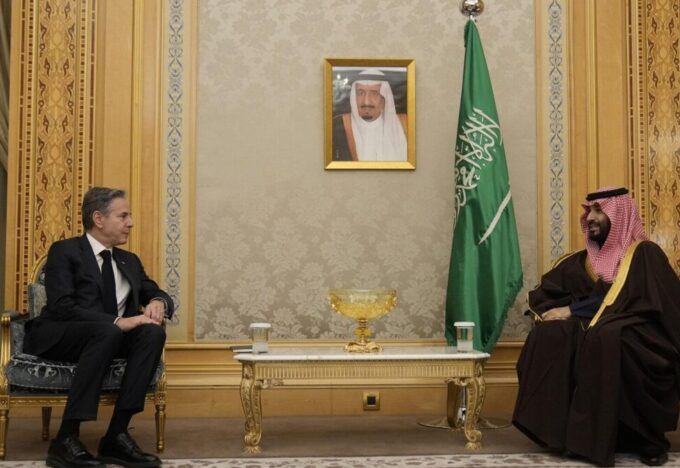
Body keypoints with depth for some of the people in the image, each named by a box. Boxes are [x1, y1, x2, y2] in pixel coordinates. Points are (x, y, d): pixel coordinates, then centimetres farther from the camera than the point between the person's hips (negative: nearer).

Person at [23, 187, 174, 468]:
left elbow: (158, 294, 16)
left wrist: (157, 303, -10)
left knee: (153, 331, -24)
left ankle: (117, 435, -26)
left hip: (107, 337, 6)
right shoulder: (64, 252, -4)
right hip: (57, 339, -6)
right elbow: (62, 307, -17)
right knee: (107, 332, -37)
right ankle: (66, 439, -33)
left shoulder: (129, 261, 17)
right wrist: (117, 322, -28)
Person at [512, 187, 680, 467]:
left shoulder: (644, 254, -1)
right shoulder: (581, 261, 17)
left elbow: (626, 302, -15)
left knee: (605, 336, -39)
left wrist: (573, 311, -14)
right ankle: (569, 430, -22)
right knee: (549, 334, -25)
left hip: (638, 341, -5)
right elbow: (542, 296, 12)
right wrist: (554, 312, -10)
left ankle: (648, 437, -26)